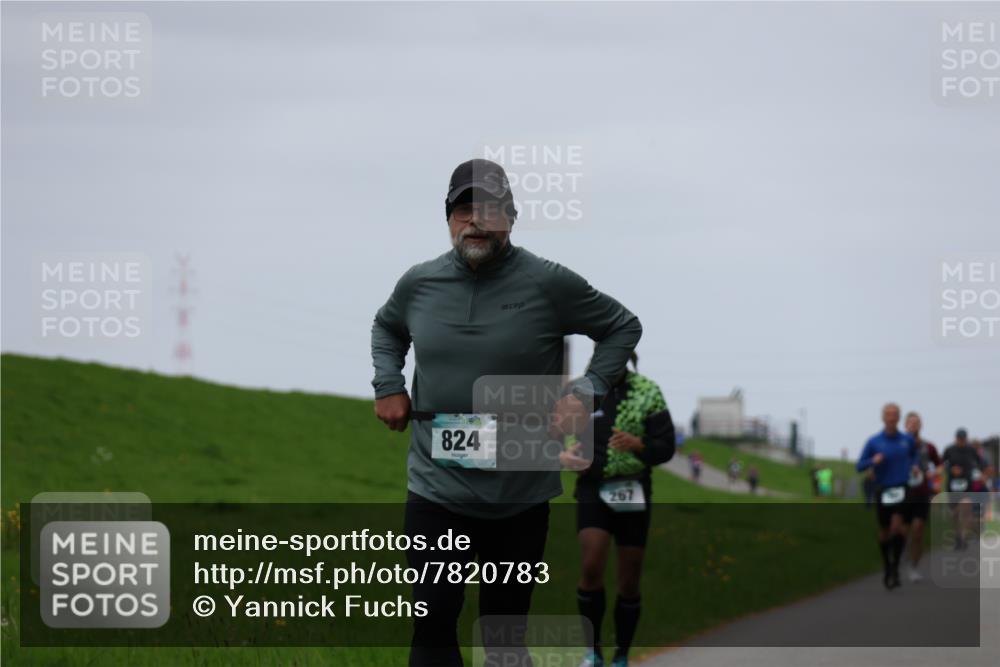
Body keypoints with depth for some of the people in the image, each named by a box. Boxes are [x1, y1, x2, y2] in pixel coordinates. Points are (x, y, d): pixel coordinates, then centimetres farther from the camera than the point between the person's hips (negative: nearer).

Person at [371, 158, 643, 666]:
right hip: (436, 490, 2)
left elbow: (623, 327, 5)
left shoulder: (549, 283, -8)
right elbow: (387, 328, 26)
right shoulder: (419, 283, 3)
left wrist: (586, 392, -7)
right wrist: (388, 386, 10)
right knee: (432, 624, -6)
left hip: (522, 495, -2)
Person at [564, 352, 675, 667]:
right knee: (592, 567, -19)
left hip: (633, 493, 1)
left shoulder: (648, 392, -2)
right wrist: (562, 456, -14)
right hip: (593, 490, 0)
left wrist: (637, 445, -25)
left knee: (629, 580, 3)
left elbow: (665, 448, -4)